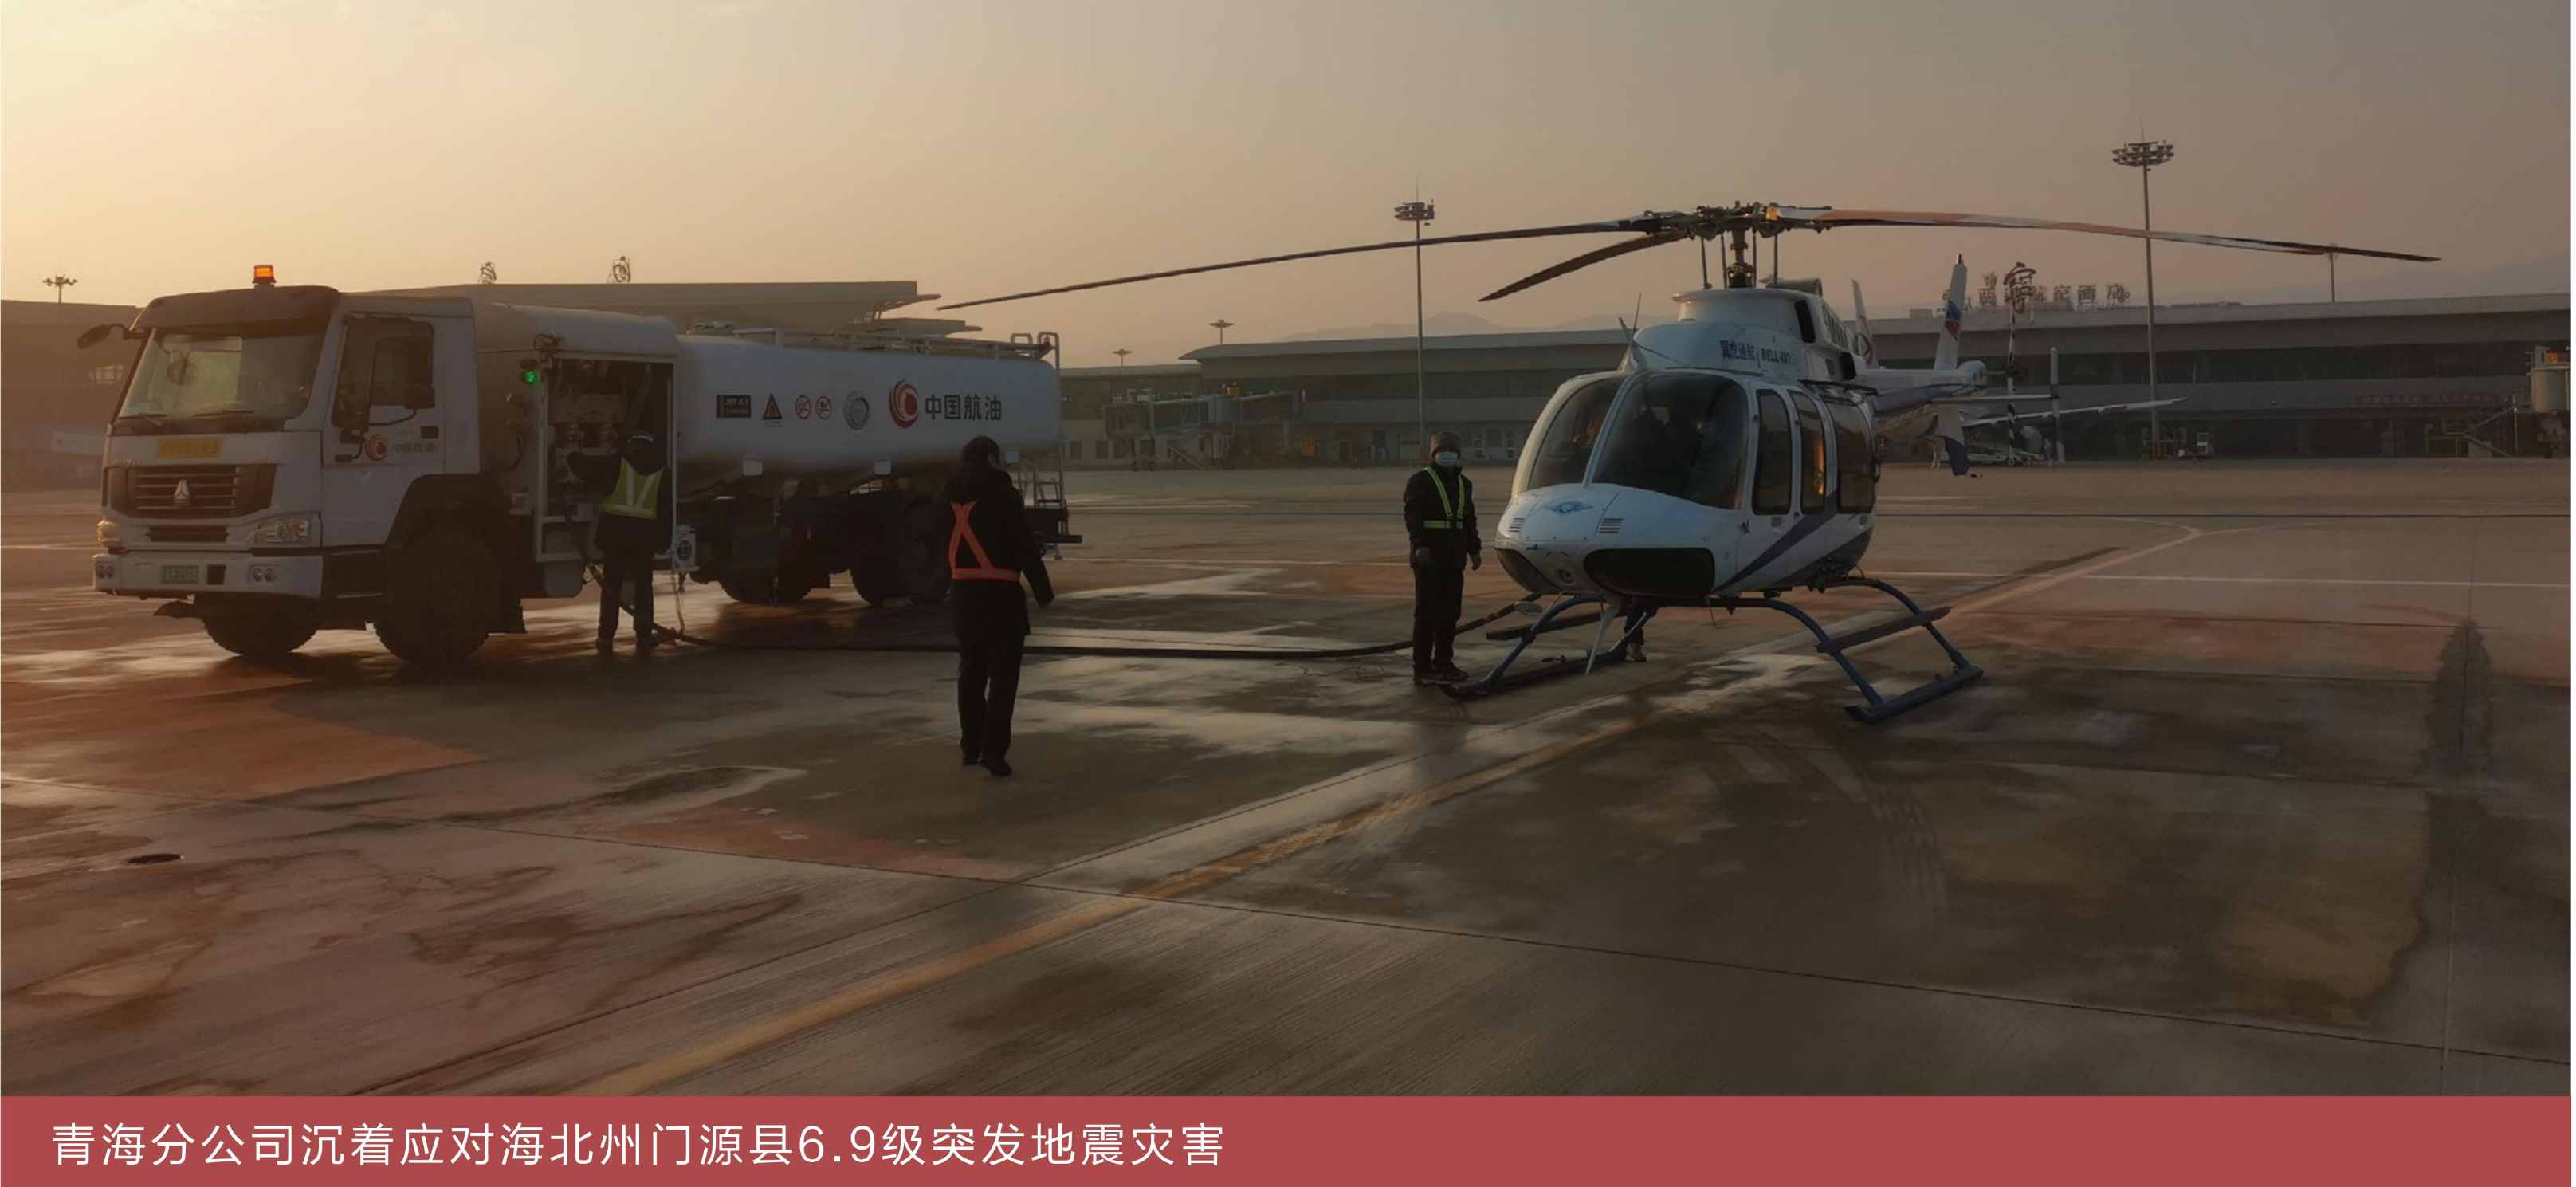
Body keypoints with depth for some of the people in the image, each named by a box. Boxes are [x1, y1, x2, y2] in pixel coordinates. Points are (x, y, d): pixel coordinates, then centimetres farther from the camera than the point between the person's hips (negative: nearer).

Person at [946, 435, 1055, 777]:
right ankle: (993, 749, -11)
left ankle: (971, 746, 23)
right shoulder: (1002, 496, -9)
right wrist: (1043, 589, -3)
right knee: (1003, 674, -3)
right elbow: (1026, 547, -10)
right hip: (1000, 594, -6)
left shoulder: (952, 501, 9)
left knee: (971, 671, 17)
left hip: (963, 593, 6)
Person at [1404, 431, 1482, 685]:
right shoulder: (1420, 481, -4)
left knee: (1450, 612, 10)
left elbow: (1469, 519, 25)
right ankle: (1422, 669, -4)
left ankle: (1443, 664, 20)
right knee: (1427, 613, -6)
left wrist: (1474, 550, 18)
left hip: (1454, 558, 7)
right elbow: (1413, 516, -13)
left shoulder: (1463, 483, 18)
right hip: (1428, 558, -7)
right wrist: (1420, 546, -25)